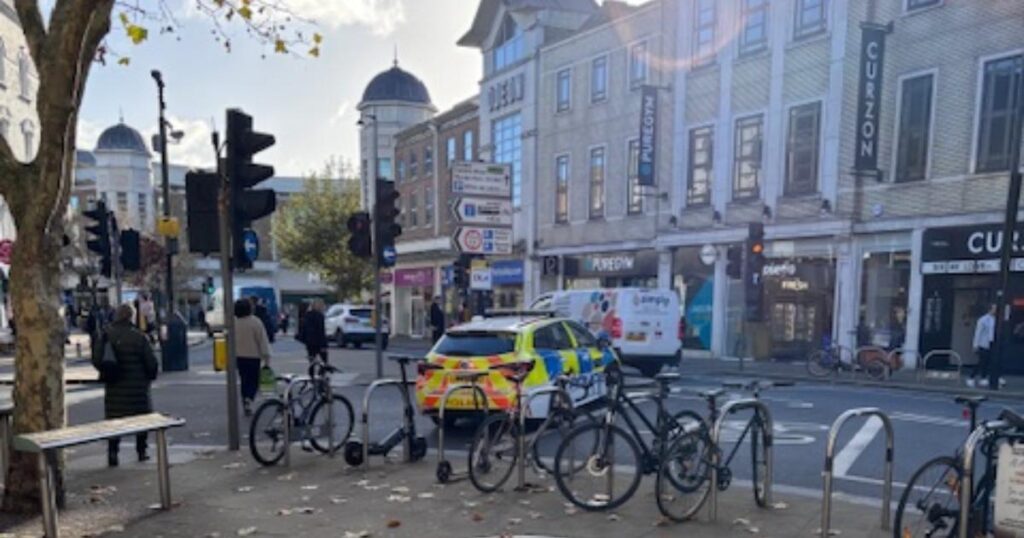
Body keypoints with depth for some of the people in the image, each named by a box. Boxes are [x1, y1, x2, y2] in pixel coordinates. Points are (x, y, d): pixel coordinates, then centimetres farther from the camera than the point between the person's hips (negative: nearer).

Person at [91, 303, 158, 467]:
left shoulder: (106, 335, -3)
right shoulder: (139, 337, -13)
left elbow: (96, 360, 0)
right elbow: (151, 362, -10)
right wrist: (150, 376, 9)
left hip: (114, 387, 2)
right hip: (137, 385, -2)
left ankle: (112, 454, 3)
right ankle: (141, 451, 18)